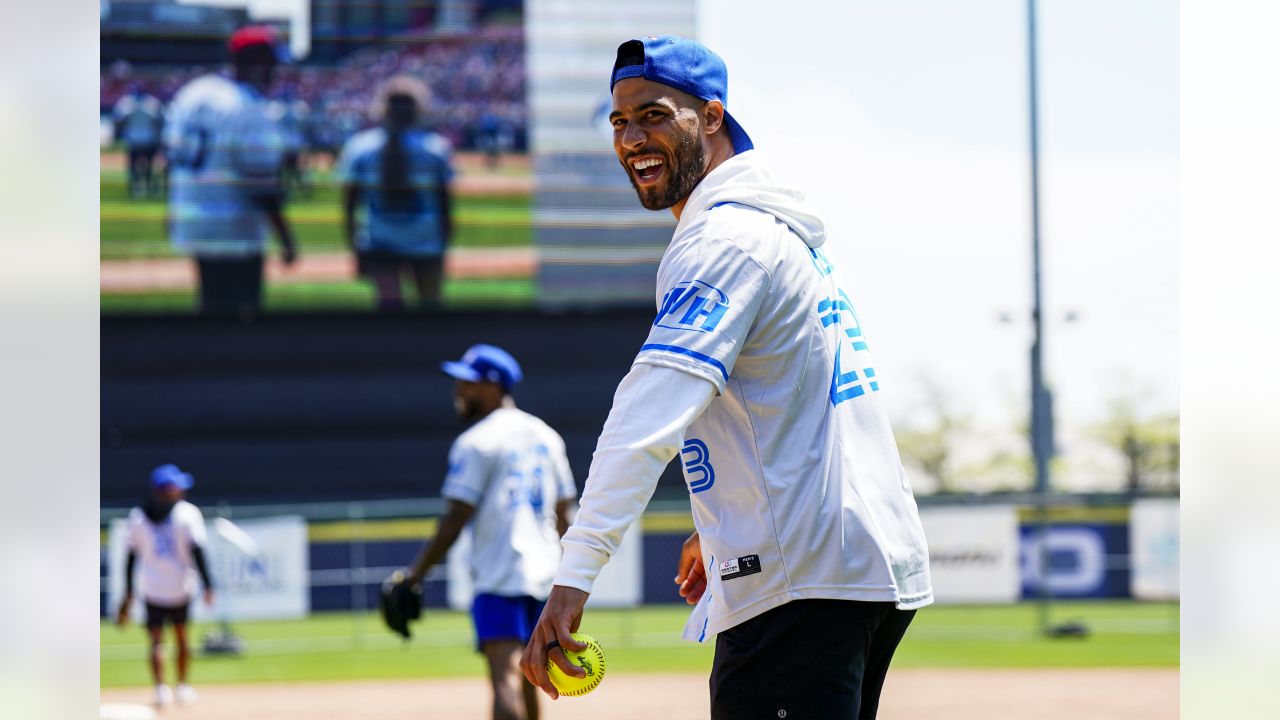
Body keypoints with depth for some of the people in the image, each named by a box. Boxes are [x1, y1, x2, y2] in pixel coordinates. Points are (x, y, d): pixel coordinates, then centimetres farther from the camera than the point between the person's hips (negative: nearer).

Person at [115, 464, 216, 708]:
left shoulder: (137, 516, 2)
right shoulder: (187, 513, -6)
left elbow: (131, 556, 4)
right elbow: (197, 551, -11)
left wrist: (128, 592, 11)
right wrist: (207, 585, -7)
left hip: (152, 587, 1)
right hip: (181, 587, -1)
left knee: (157, 640, 3)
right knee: (181, 635, 16)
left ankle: (161, 687, -15)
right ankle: (183, 687, 21)